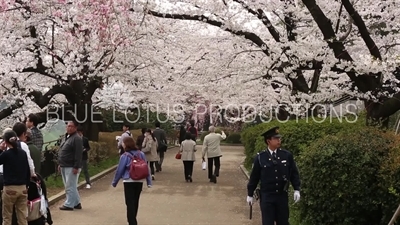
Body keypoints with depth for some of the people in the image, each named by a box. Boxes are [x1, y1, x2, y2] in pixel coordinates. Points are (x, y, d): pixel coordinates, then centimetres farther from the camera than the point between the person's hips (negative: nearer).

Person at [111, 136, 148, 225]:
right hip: (140, 181, 5)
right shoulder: (141, 154, 3)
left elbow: (119, 170, -7)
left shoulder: (125, 156, -12)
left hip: (129, 182, -5)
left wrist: (114, 182, 6)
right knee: (135, 202, 18)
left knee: (130, 203, -1)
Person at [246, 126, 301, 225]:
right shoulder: (260, 157, -6)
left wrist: (297, 189, -4)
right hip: (266, 197, -1)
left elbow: (294, 173, 4)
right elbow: (254, 177, 2)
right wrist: (250, 194, 6)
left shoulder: (287, 155, -2)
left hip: (282, 196, 2)